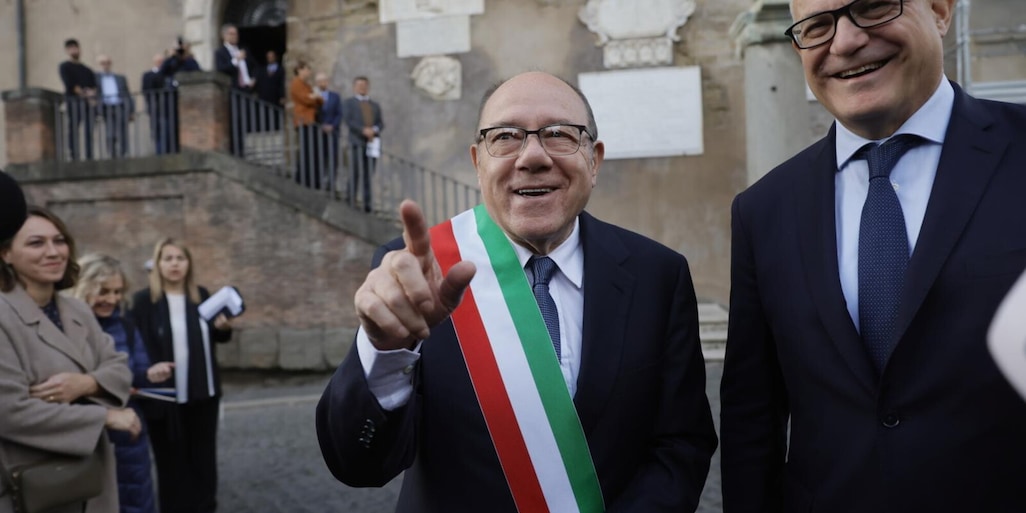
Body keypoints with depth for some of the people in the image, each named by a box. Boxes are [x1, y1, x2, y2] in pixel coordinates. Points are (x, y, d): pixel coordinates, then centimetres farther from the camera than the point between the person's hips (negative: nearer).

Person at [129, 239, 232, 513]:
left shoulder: (202, 296, 6)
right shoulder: (143, 300, -9)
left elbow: (216, 337, 17)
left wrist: (223, 327, -5)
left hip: (204, 393, 4)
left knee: (204, 457, 15)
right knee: (172, 462, 10)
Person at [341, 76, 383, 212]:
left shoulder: (375, 105, 24)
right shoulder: (349, 103, 13)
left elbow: (381, 123, 15)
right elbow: (348, 120, -2)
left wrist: (374, 130, -7)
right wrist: (363, 130, -14)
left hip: (372, 142, 3)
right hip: (357, 142, -3)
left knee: (369, 174, -1)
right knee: (355, 173, -8)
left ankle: (367, 204, -2)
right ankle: (351, 202, -6)